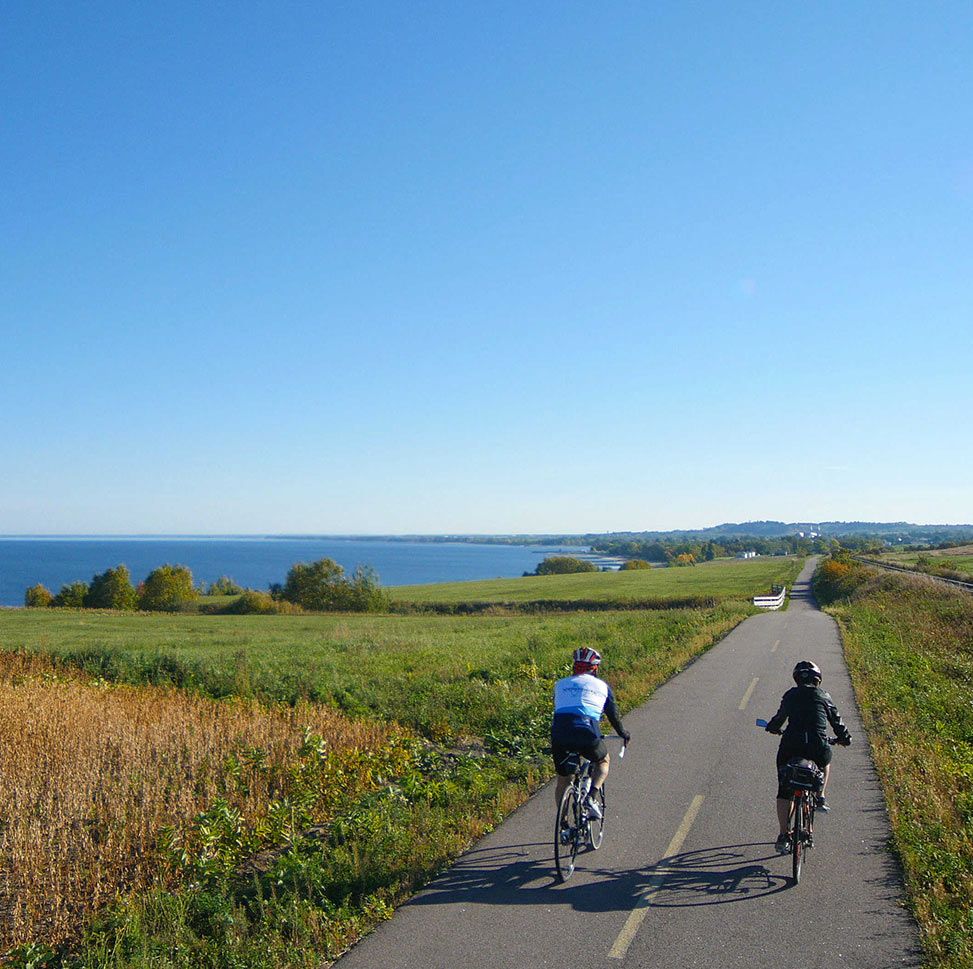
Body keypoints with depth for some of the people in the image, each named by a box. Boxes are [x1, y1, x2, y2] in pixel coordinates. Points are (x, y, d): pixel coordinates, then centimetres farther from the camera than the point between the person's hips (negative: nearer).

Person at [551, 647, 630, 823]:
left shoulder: (560, 684, 24)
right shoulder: (602, 686, 19)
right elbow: (613, 714, 29)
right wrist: (623, 733, 47)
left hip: (560, 735, 2)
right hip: (586, 733, -2)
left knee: (562, 781, 22)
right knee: (603, 761, 29)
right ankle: (591, 797, 7)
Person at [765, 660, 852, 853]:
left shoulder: (790, 695, 13)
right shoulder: (824, 696, 14)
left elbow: (780, 717, 21)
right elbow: (836, 720, 20)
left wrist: (772, 727, 43)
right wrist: (845, 738, 39)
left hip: (791, 746, 0)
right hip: (818, 747, 1)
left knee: (784, 791, 10)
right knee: (825, 761, 38)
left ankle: (784, 835, 5)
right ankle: (820, 798, 26)